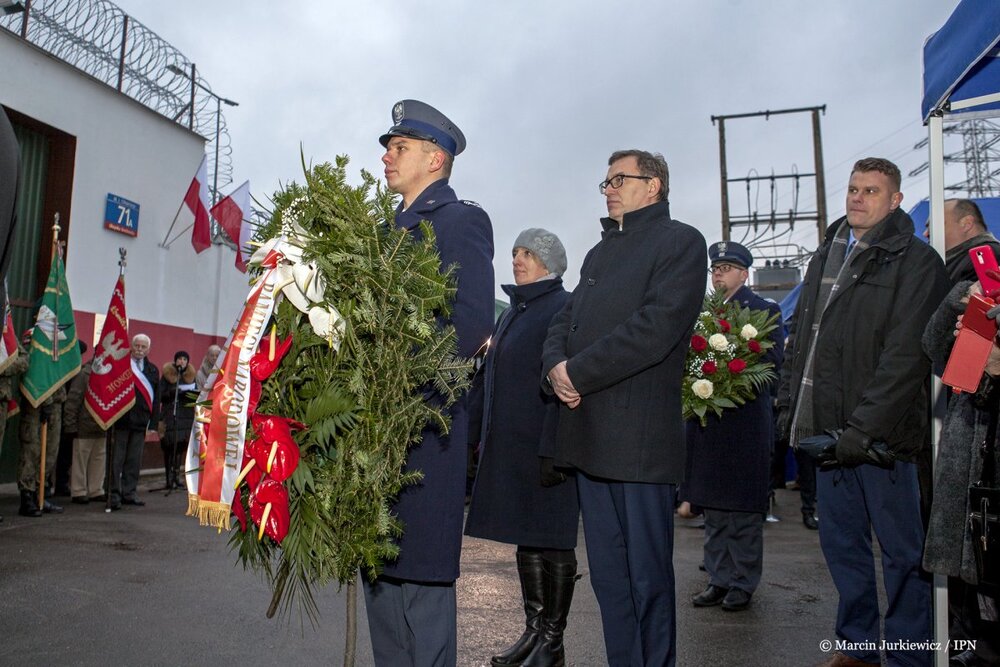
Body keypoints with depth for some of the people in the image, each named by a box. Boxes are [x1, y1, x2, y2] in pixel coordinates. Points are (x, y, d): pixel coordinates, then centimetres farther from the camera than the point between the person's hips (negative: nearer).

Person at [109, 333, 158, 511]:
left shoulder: (153, 370, 12)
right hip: (121, 419, -4)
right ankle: (114, 494, 5)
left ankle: (129, 493, 18)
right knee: (117, 459, 1)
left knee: (134, 460, 10)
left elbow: (156, 397, 13)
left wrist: (152, 419, 6)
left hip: (141, 421, 5)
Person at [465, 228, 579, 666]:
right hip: (508, 445, 8)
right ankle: (533, 631, 25)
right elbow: (489, 378, 18)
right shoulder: (513, 311, 16)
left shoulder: (563, 309, -9)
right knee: (525, 538, 13)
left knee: (551, 542, 3)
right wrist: (478, 434, 14)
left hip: (544, 446, -8)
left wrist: (553, 449, -23)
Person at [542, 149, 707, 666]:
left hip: (639, 434, -7)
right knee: (607, 574, 13)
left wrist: (578, 372, -12)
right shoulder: (600, 252, 24)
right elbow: (564, 321, 19)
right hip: (588, 432, 7)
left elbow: (657, 327, -14)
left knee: (647, 575, 2)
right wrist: (554, 368, -3)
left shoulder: (680, 242, 0)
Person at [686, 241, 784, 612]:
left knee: (744, 510, 4)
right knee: (713, 509, 12)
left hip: (745, 422, -5)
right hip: (706, 421, 6)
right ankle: (719, 579, 23)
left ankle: (744, 582, 17)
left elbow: (772, 363, -11)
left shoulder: (764, 311, -1)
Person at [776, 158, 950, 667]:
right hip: (826, 430, 7)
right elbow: (799, 335, 18)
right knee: (841, 543, 15)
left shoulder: (915, 261, -5)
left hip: (882, 435, -6)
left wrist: (861, 428, -19)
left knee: (902, 550, 5)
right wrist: (789, 406, 10)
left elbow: (906, 355, -14)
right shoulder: (825, 256, 15)